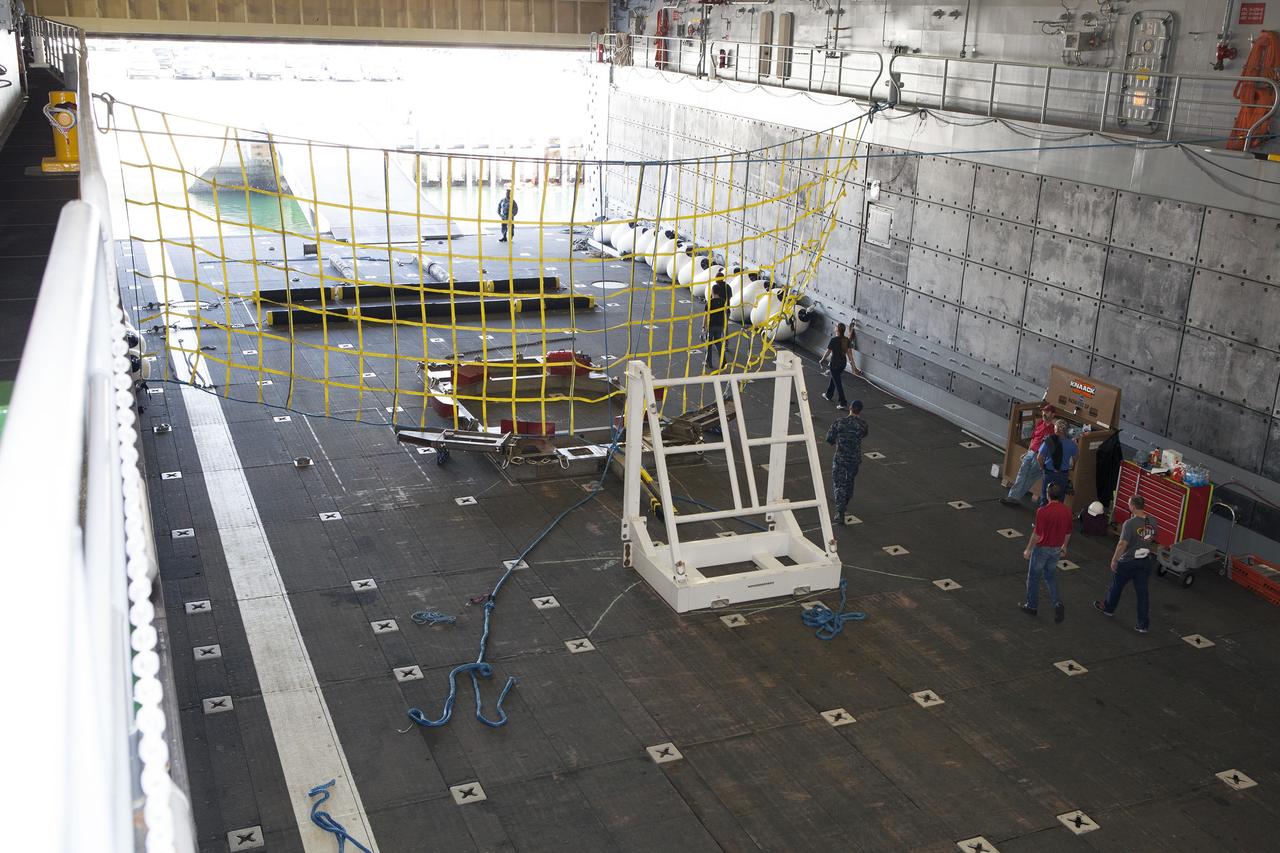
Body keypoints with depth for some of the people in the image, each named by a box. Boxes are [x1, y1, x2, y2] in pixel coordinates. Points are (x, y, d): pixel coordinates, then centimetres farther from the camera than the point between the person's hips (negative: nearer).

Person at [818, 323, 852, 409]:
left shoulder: (833, 340, -21)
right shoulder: (846, 340, -3)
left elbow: (828, 352, -13)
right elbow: (848, 352, 2)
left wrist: (822, 360, 2)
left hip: (835, 364, -7)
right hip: (843, 363, 7)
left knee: (837, 383, 0)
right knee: (834, 379, 27)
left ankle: (843, 403, -1)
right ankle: (828, 395, 46)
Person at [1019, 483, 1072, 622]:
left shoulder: (1043, 511, -24)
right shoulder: (1067, 511, -5)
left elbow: (1037, 534, -21)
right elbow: (1068, 533, 7)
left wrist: (1028, 550, -10)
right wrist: (1064, 546, 24)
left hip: (1042, 548, -5)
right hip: (1056, 549, 6)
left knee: (1034, 577, 12)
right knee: (1050, 575, 21)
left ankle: (1031, 606, 24)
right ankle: (1058, 603, 5)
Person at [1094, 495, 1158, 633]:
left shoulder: (1130, 524, -24)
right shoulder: (1152, 522, -4)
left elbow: (1122, 544, -23)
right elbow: (1152, 539, 10)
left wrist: (1114, 560, -13)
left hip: (1128, 563, -5)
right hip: (1145, 562, 5)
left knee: (1116, 586, 20)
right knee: (1142, 592, 9)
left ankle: (1109, 608, 42)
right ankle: (1144, 625, 10)